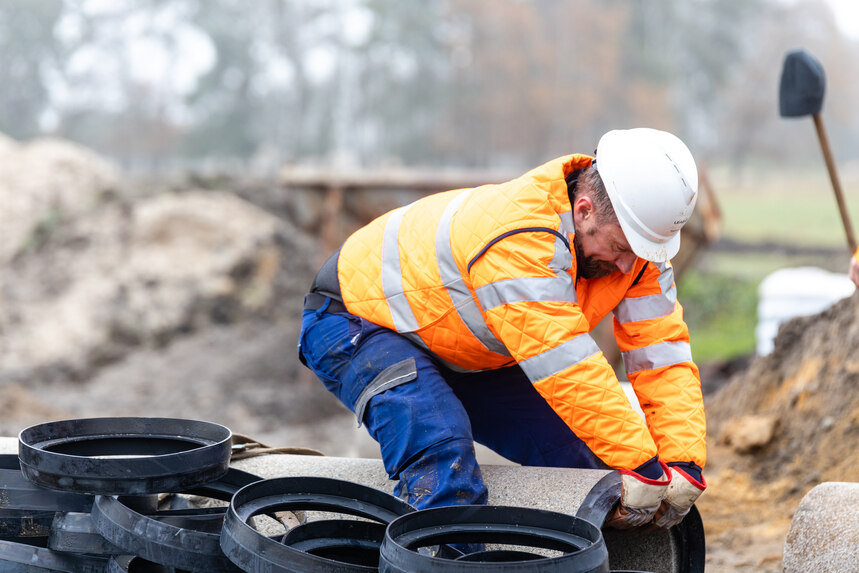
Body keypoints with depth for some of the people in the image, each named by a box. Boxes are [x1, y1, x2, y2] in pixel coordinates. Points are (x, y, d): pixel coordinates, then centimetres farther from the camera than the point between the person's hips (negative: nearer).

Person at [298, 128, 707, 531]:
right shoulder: (516, 238, -41)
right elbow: (567, 368, -43)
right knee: (443, 450, -36)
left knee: (585, 458, 0)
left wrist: (683, 461, -27)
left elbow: (661, 350, -16)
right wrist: (641, 465, -40)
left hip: (464, 351, 8)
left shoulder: (629, 232, -15)